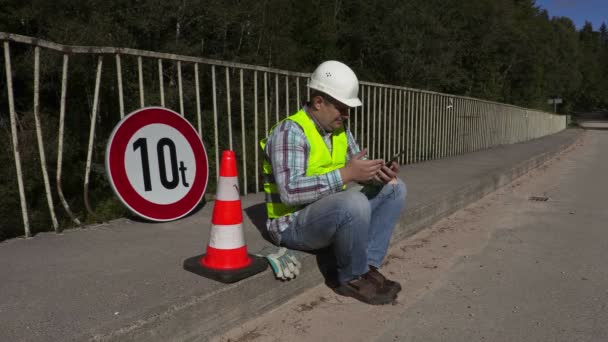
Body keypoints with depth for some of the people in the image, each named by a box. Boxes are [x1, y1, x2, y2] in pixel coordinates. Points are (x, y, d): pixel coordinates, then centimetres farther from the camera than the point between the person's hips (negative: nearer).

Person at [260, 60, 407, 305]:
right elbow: (290, 192, -32)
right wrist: (345, 174, -33)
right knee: (354, 202, -35)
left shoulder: (339, 129, 6)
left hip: (333, 215, 9)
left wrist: (379, 173, -12)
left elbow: (358, 167, 12)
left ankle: (369, 266, -4)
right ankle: (353, 279, -10)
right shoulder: (290, 131, -21)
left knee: (394, 188, 3)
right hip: (293, 224, -8)